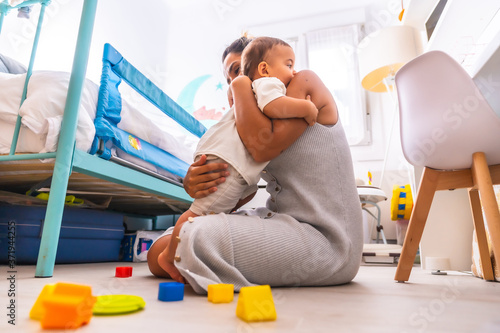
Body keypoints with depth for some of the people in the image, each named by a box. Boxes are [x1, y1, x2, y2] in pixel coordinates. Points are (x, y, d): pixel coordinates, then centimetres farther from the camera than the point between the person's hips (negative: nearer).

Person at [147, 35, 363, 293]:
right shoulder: (262, 117, 18)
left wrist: (241, 86, -7)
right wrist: (192, 182, -15)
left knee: (200, 239, -27)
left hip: (325, 239, -7)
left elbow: (262, 146, -23)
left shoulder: (305, 83, -4)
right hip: (284, 221, 7)